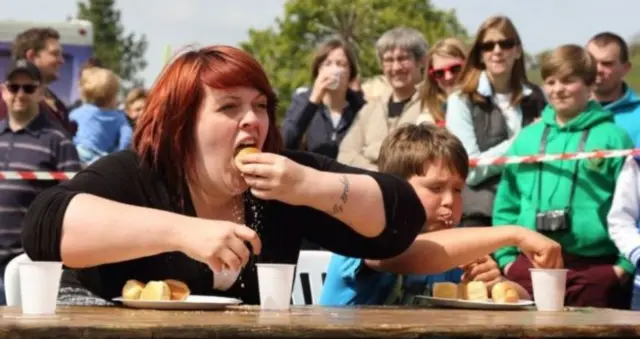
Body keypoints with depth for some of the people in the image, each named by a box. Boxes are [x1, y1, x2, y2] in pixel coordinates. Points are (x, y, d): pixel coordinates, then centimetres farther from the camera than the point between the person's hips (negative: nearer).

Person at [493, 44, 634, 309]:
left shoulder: (612, 138, 1)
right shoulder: (527, 138, 13)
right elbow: (506, 203, 16)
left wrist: (625, 263, -8)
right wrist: (506, 256, 8)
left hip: (595, 269, -3)